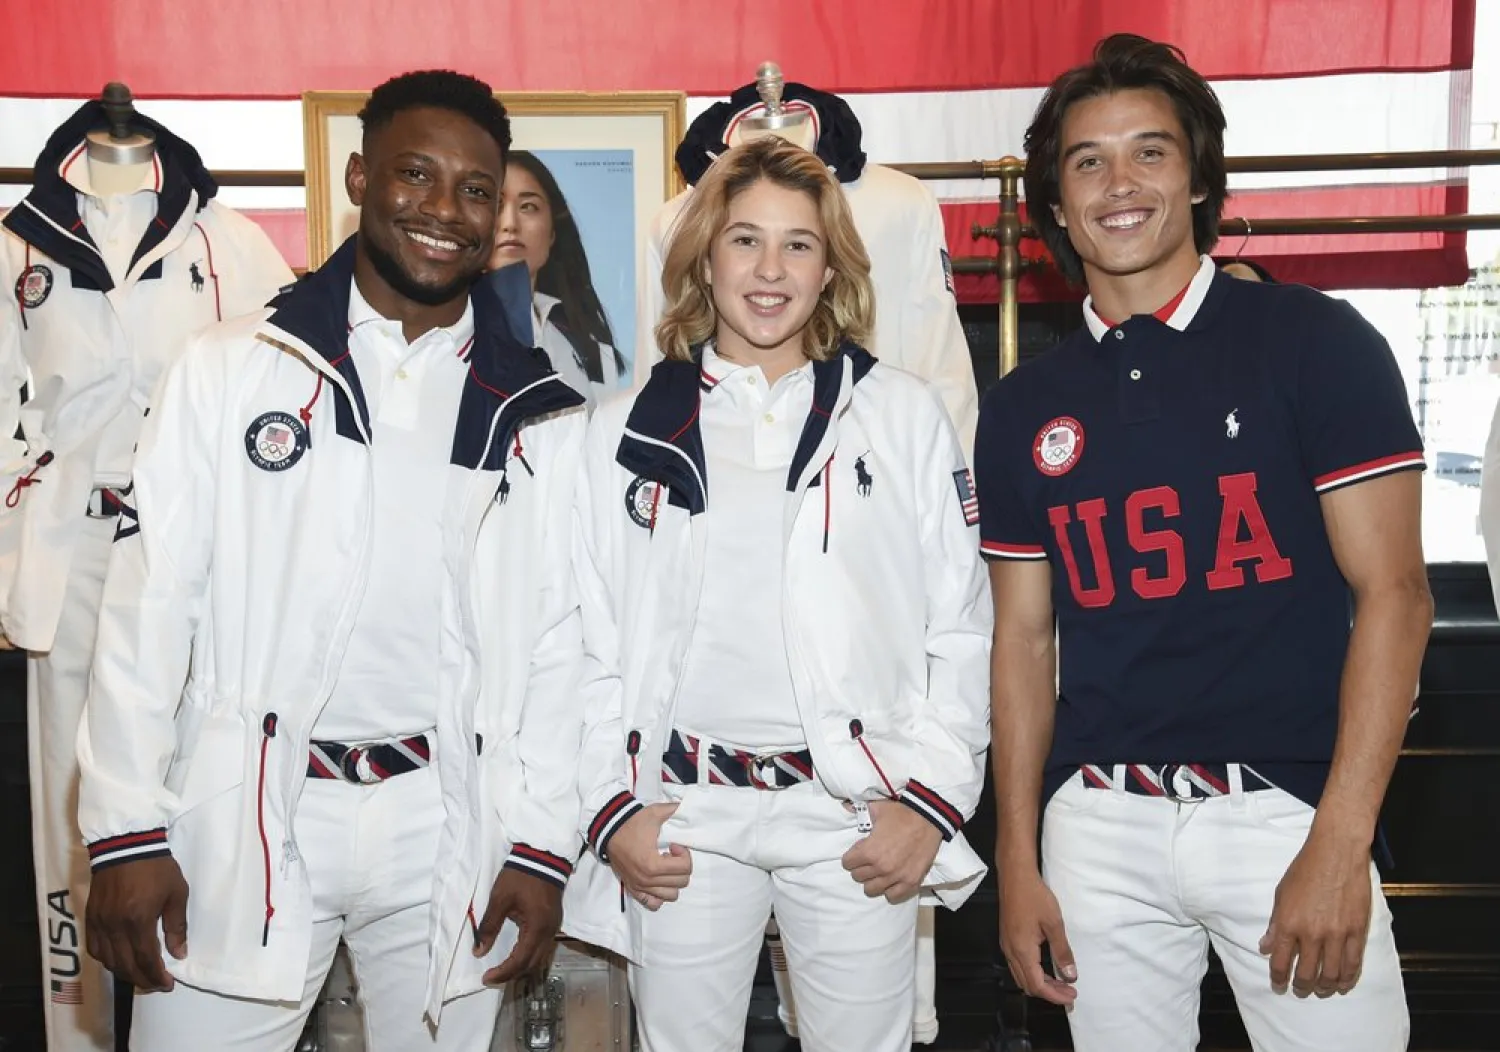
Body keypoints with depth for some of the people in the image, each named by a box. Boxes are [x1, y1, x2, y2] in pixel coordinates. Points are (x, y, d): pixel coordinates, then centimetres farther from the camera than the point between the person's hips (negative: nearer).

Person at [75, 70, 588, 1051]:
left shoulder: (540, 415, 4)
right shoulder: (232, 368, -1)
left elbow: (557, 638, 4)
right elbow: (150, 601, -3)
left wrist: (542, 843, 0)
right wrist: (126, 830, -6)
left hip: (446, 825, 1)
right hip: (243, 817, -1)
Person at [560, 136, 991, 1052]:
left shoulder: (904, 416, 5)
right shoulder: (626, 433, 7)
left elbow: (962, 627, 4)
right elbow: (589, 642, 7)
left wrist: (931, 797, -3)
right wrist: (613, 807, 0)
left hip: (858, 817, 0)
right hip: (684, 819, 1)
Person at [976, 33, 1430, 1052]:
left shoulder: (1316, 344, -3)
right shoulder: (1024, 408, 7)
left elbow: (1394, 594, -6)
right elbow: (1025, 636, 10)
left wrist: (1339, 844, -13)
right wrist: (1018, 861, 7)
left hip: (1284, 809, -2)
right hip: (1099, 825, 3)